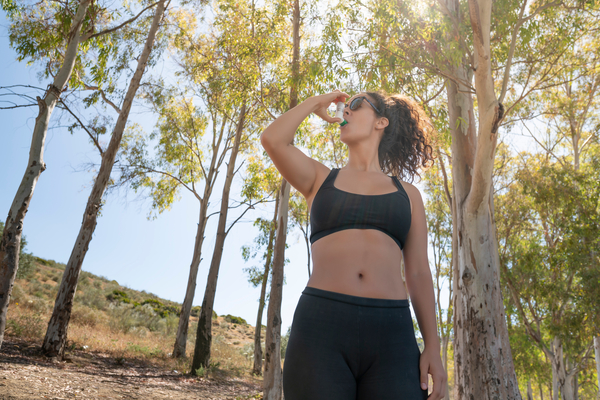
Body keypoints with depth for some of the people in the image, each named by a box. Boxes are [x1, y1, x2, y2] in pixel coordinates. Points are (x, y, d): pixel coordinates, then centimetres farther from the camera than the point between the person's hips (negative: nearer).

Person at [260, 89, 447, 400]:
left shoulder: (407, 194, 19)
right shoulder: (320, 179, 18)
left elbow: (418, 273, 14)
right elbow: (272, 140, 0)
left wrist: (433, 348, 5)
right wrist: (316, 103, 17)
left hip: (390, 335, 1)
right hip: (320, 326, -1)